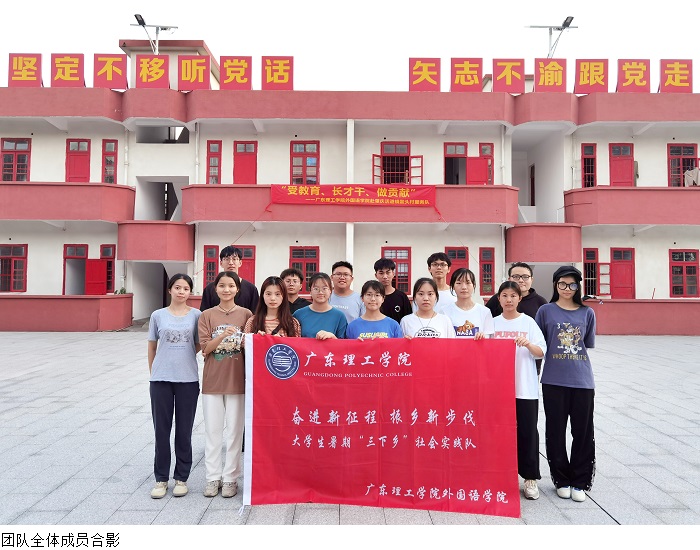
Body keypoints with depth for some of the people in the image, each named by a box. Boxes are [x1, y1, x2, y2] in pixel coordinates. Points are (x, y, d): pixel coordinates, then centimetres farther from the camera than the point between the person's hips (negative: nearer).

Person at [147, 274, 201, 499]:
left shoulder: (196, 315, 1)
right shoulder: (158, 315, 3)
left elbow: (199, 345, 7)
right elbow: (151, 347, 11)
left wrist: (183, 356, -2)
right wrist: (153, 373, 10)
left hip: (188, 380, -1)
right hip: (161, 379, 1)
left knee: (184, 431, 8)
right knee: (161, 430, 8)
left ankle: (181, 478, 21)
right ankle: (161, 478, 21)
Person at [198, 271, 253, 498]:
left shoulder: (246, 314, 1)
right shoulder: (207, 315, 2)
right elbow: (205, 348, -5)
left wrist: (245, 342, -18)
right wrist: (222, 336, -22)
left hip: (237, 380, -1)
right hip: (212, 380, 1)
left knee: (234, 430, 6)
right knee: (212, 430, 8)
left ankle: (230, 478, 19)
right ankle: (213, 477, 22)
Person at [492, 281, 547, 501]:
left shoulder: (528, 322, 1)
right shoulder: (493, 323, 7)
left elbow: (541, 352, -5)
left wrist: (527, 343, -23)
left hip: (525, 388, -2)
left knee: (527, 432, 2)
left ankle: (530, 478, 15)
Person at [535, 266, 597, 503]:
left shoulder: (587, 313, 6)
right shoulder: (546, 311, 1)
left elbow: (587, 346, 14)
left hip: (582, 381, 1)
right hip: (554, 381, -1)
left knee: (583, 433, 7)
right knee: (556, 432, 7)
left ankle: (580, 482, 22)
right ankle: (561, 480, 23)